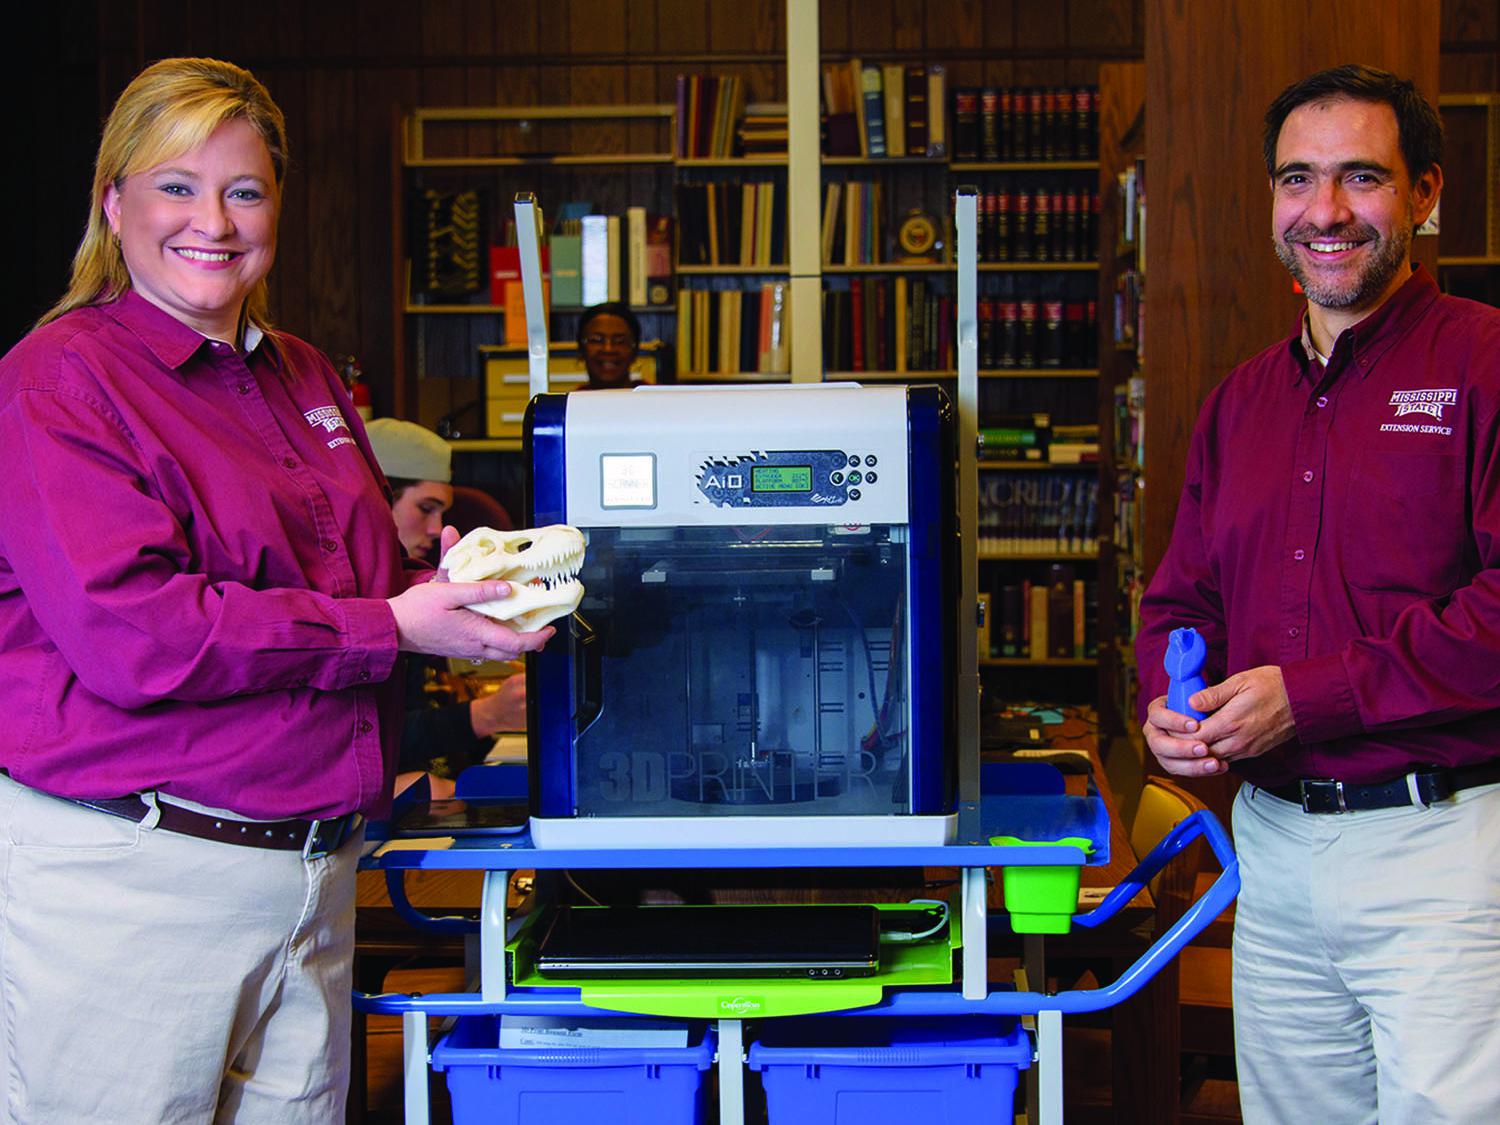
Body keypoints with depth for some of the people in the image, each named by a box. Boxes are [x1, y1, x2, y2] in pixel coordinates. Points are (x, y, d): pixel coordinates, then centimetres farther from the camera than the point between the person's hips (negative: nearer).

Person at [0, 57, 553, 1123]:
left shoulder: (303, 378, 16)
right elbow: (128, 632, -20)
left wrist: (449, 584, 1)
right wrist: (391, 627, -18)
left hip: (311, 864, 7)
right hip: (122, 875, -7)